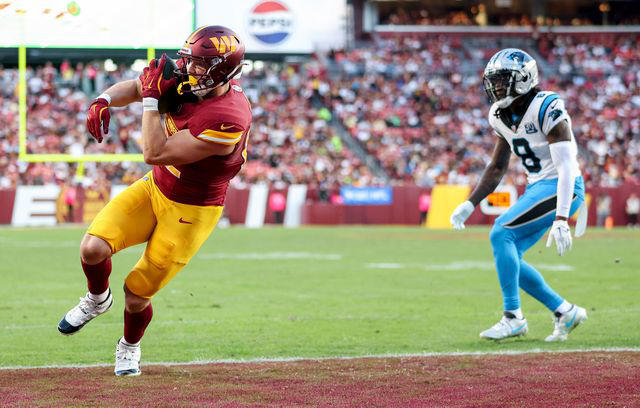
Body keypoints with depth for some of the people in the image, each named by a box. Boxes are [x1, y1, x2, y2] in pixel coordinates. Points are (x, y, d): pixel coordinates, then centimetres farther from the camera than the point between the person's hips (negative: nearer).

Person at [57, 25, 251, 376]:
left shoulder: (227, 120, -33)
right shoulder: (184, 82, -10)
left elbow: (155, 153, -29)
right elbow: (133, 87, 8)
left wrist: (151, 98, -26)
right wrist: (103, 101, -12)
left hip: (190, 213, -6)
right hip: (154, 189, 6)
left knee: (137, 295, 3)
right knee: (93, 249, -15)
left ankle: (130, 346, 37)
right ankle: (97, 299, 19)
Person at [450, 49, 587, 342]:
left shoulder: (546, 109, -19)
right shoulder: (501, 116, 8)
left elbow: (566, 167, -24)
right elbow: (497, 168, 20)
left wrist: (561, 220, -32)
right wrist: (470, 204, 9)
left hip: (561, 188, -9)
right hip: (536, 188, 9)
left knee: (501, 234, -20)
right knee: (507, 257, 2)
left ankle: (513, 318, -13)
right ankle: (566, 313, 13)